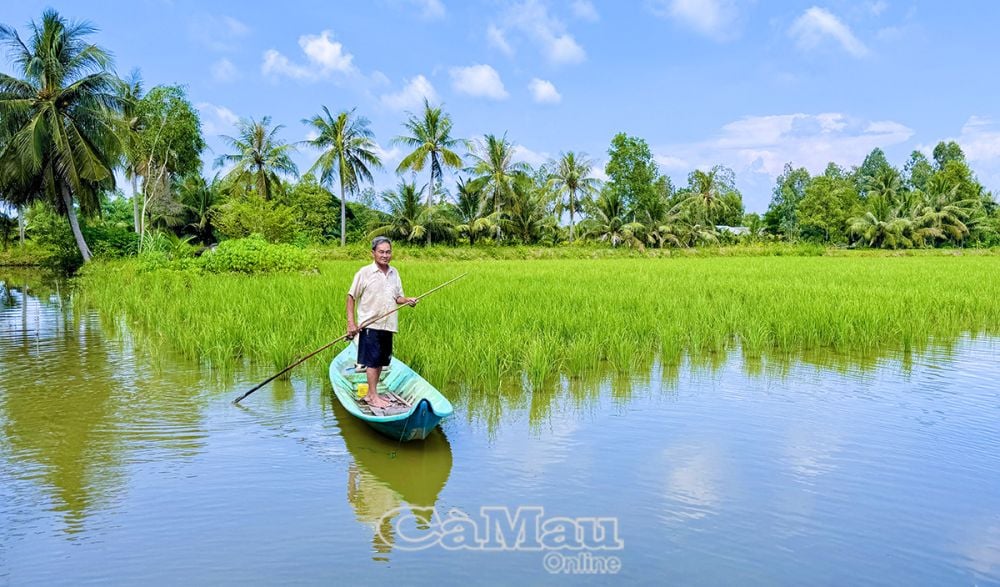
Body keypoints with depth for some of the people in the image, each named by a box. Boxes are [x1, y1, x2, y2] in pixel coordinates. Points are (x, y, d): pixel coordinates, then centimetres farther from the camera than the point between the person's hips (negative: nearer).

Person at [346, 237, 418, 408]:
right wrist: (350, 322, -11)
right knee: (373, 361, -2)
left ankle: (371, 393, 22)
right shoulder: (364, 272, -7)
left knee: (381, 361, 11)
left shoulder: (394, 273, 10)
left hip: (388, 325, 6)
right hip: (370, 325, -6)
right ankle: (373, 397, 5)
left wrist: (407, 300, -8)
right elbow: (351, 297, -5)